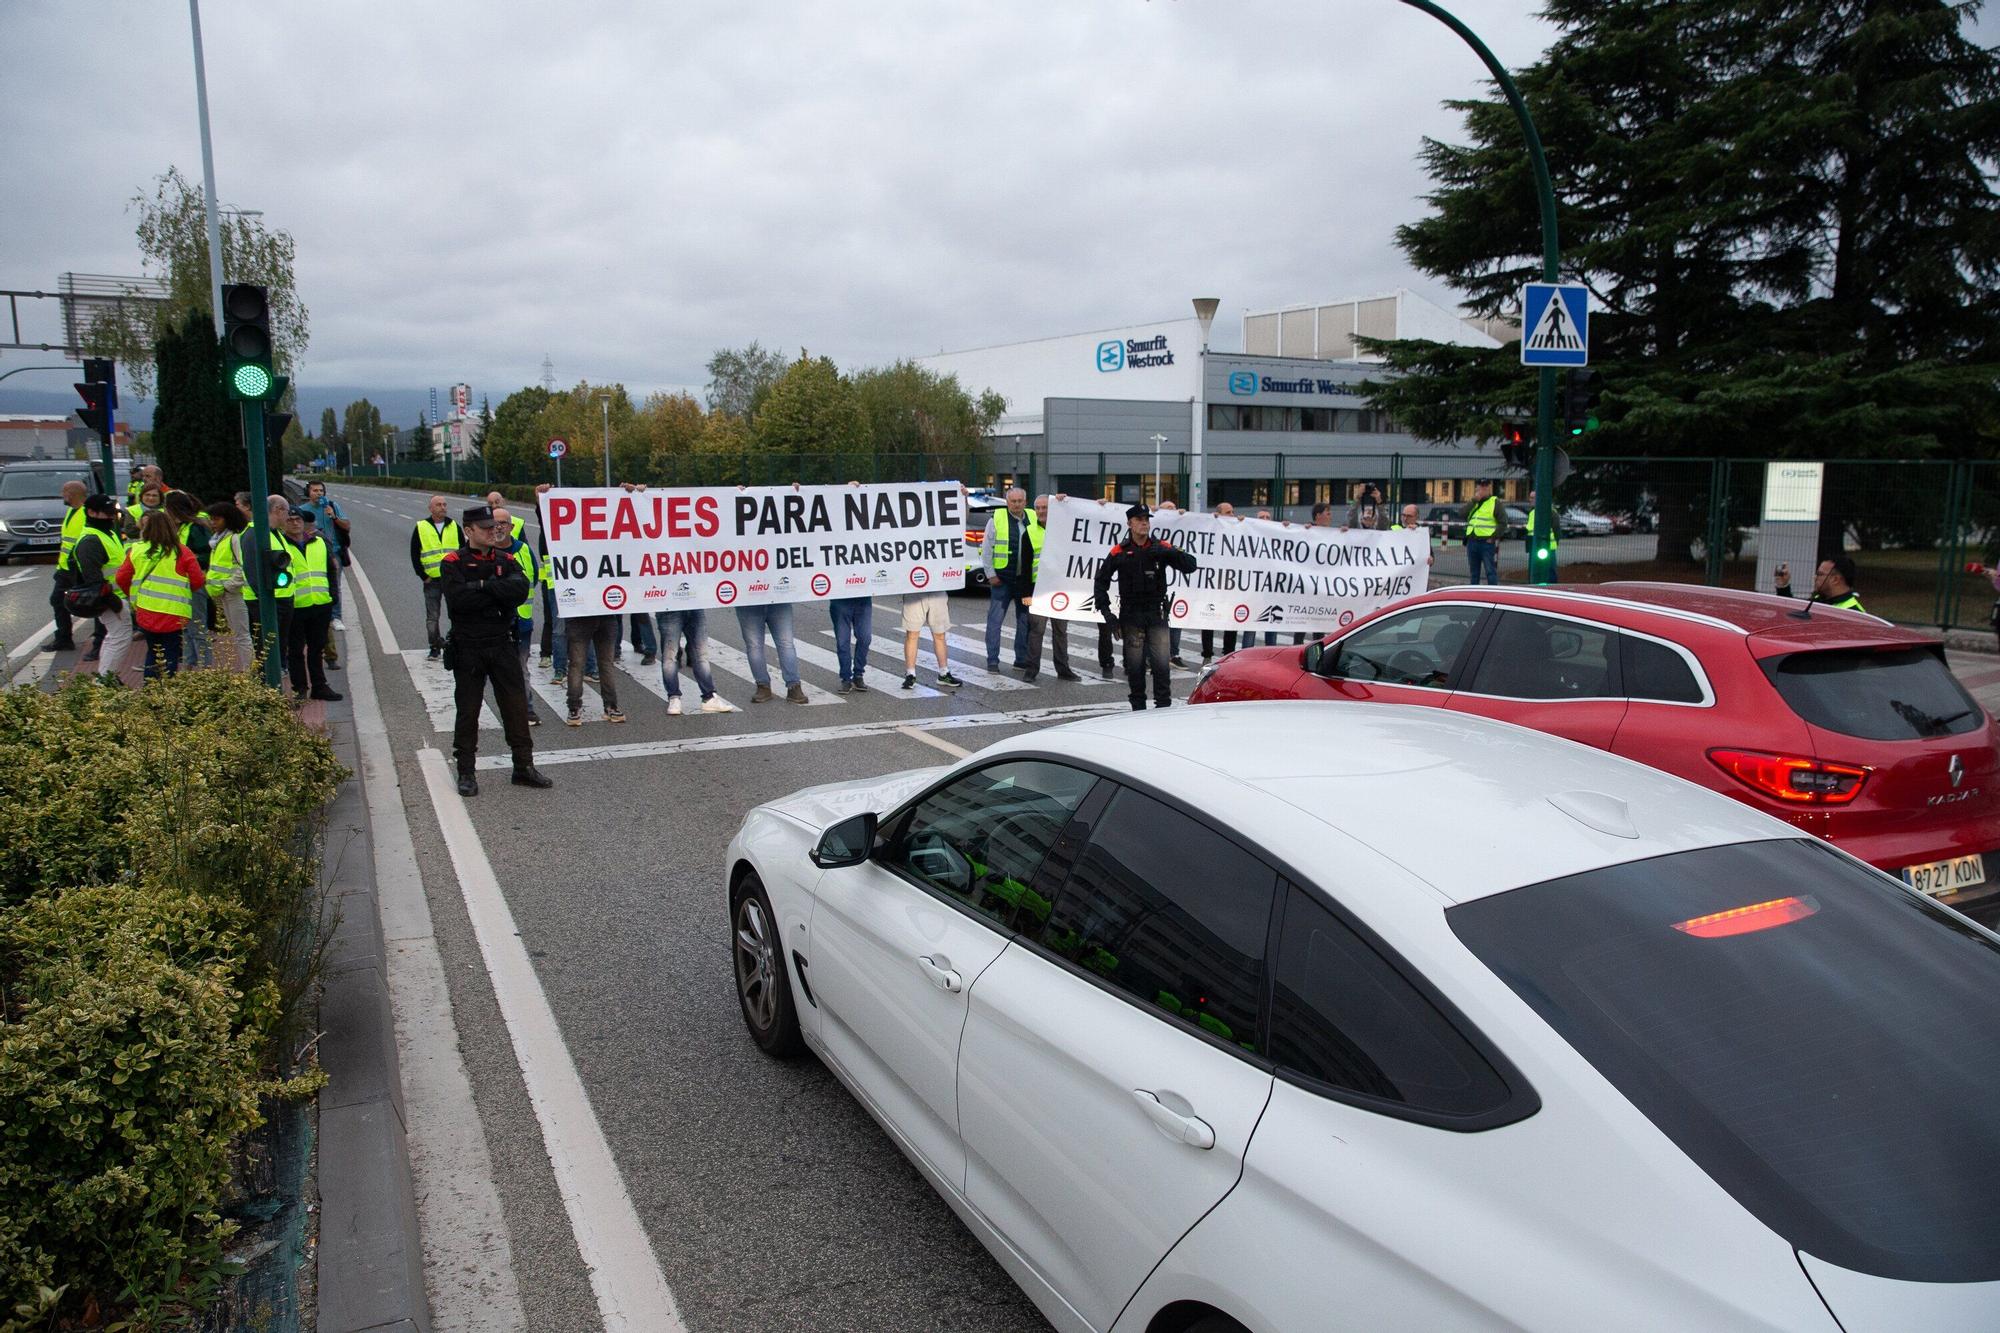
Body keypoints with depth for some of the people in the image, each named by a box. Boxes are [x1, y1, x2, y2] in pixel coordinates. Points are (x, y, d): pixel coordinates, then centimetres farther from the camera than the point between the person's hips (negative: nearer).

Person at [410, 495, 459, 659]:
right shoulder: (421, 527, 1)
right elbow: (414, 555, 3)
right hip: (432, 580, -1)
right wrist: (423, 576, -4)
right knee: (432, 616, 2)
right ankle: (435, 647, 11)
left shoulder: (454, 526, 7)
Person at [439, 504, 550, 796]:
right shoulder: (453, 563, -4)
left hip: (502, 644, 4)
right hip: (468, 648, -3)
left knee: (516, 704, 7)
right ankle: (466, 772, 15)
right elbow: (457, 598, -21)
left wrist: (484, 585, -16)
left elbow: (520, 590, -11)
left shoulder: (505, 561, 8)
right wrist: (498, 591, -13)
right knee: (468, 709, 5)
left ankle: (524, 766, 17)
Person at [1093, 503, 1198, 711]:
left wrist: (1170, 553, -22)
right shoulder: (1119, 552, 1)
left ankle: (1164, 706, 3)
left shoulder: (1161, 548, 2)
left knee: (1161, 663, -5)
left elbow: (1190, 566, -5)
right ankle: (1138, 708, 16)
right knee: (1135, 664, 5)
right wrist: (1106, 611, -2)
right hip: (1131, 615, 0)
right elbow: (1101, 582, 7)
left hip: (1157, 614, 0)